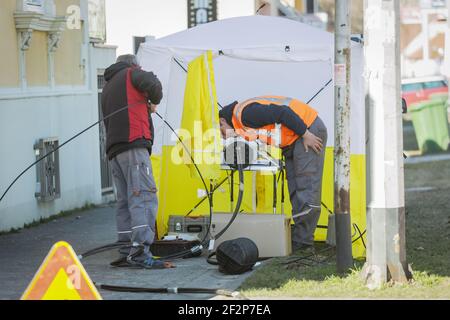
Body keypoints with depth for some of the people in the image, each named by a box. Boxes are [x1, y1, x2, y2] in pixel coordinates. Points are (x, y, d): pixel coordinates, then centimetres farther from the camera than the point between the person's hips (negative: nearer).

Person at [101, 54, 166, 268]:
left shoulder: (107, 86, 31)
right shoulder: (132, 73, 10)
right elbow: (152, 84, -11)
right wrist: (154, 102, 7)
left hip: (113, 149, 8)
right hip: (133, 144, -8)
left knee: (125, 201, 9)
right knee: (144, 197, -15)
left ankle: (125, 249, 5)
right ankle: (139, 249, -26)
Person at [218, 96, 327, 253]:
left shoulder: (244, 113, -19)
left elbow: (282, 112, -24)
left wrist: (306, 134, -21)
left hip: (309, 130, -11)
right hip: (293, 140, 11)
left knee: (307, 189, -10)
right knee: (295, 191, 10)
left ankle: (303, 242, -11)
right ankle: (299, 240, 11)